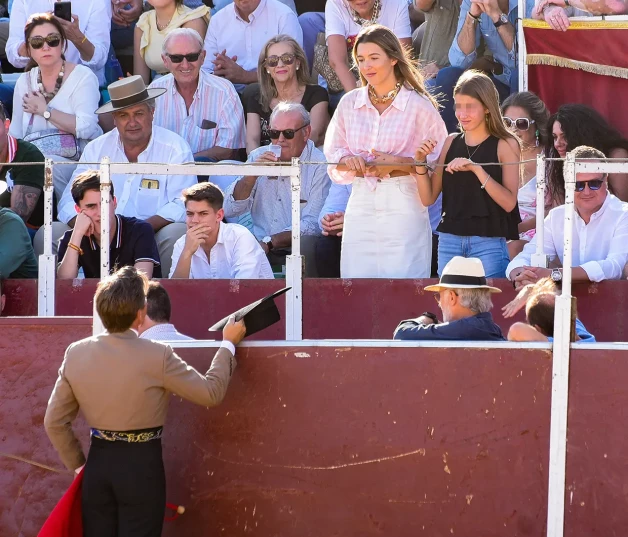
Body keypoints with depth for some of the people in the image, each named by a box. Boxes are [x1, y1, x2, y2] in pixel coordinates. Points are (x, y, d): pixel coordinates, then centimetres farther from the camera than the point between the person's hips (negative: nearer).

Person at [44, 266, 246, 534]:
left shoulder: (76, 354, -3)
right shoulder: (156, 356, -16)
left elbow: (54, 422, 4)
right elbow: (211, 392, -5)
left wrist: (78, 465, 17)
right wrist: (228, 344, 7)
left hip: (98, 462, 4)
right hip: (141, 464, -4)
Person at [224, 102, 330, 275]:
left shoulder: (319, 165, -3)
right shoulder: (258, 156, 12)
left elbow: (313, 224, -11)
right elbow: (229, 210, 6)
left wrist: (269, 242, -21)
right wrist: (252, 175, -9)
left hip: (296, 246, -3)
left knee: (307, 243, -35)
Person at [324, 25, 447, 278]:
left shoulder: (418, 105, -2)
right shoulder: (349, 103, 9)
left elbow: (437, 160, -2)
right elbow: (332, 152, 13)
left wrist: (399, 164, -15)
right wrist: (348, 160, -8)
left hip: (403, 207, -3)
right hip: (361, 205, 4)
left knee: (403, 277, -7)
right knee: (358, 278, 1)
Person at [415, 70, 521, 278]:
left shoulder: (505, 144, -2)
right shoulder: (451, 143, 10)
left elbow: (509, 203, -12)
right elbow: (429, 197, 11)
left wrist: (476, 168, -19)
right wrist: (420, 165, -5)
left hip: (488, 242, -4)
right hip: (449, 240, 4)